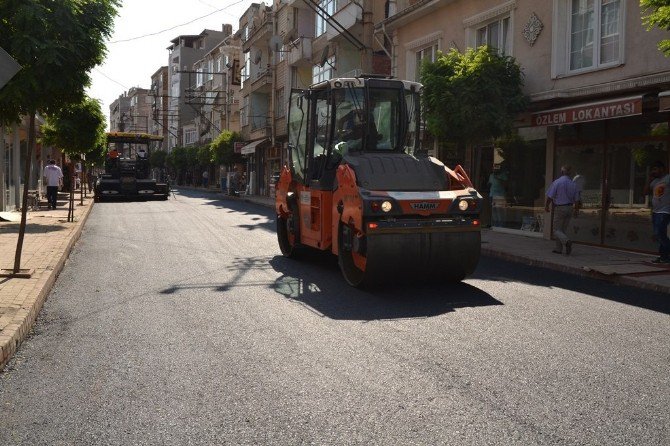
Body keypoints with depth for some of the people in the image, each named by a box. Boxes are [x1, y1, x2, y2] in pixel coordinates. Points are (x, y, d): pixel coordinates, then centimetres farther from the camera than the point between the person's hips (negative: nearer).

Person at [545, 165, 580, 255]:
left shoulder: (557, 182, -11)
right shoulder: (573, 184, 3)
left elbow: (550, 196, -11)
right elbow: (576, 199, 6)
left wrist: (546, 206, 3)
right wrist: (576, 210, 17)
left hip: (559, 208, -5)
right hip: (570, 208, 5)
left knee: (557, 230, 0)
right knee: (563, 230, 15)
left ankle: (567, 241, -26)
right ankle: (559, 249, 16)